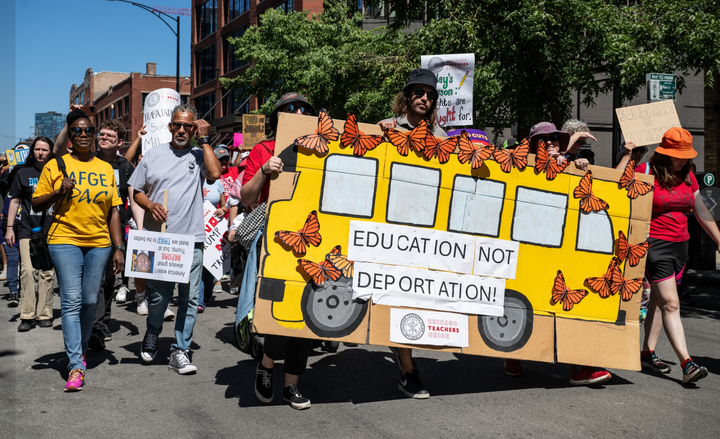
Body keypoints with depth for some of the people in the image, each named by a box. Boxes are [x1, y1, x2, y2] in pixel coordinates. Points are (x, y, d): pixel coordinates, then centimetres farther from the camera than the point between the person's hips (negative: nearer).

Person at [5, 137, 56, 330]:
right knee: (27, 271, -9)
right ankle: (27, 316, -2)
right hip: (27, 229, 0)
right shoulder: (24, 173, 8)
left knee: (47, 273, 1)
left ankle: (44, 314, 10)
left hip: (50, 229, 0)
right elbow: (15, 201, 11)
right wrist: (10, 227, 5)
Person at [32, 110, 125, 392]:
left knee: (90, 301, 6)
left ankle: (80, 349, 28)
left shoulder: (106, 169, 12)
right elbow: (36, 204, 5)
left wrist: (119, 248, 5)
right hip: (65, 240, -3)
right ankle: (76, 367, -9)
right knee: (71, 301, -9)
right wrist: (59, 192, -13)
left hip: (99, 242, 3)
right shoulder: (56, 165, 4)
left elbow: (113, 211, 11)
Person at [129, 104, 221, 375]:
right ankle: (152, 335, 34)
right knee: (158, 294, 6)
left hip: (191, 238, -1)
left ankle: (180, 351, 10)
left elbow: (215, 173, -14)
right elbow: (137, 191, 15)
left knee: (189, 297, -1)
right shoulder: (153, 155, 11)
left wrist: (204, 139, -6)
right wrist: (150, 205, -6)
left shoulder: (199, 156, 7)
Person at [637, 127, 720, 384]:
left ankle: (647, 353, 24)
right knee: (670, 304, -10)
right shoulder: (645, 173, -9)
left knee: (660, 301, 13)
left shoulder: (688, 177, 10)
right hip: (655, 244, -7)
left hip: (680, 245, 7)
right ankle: (687, 364, -11)